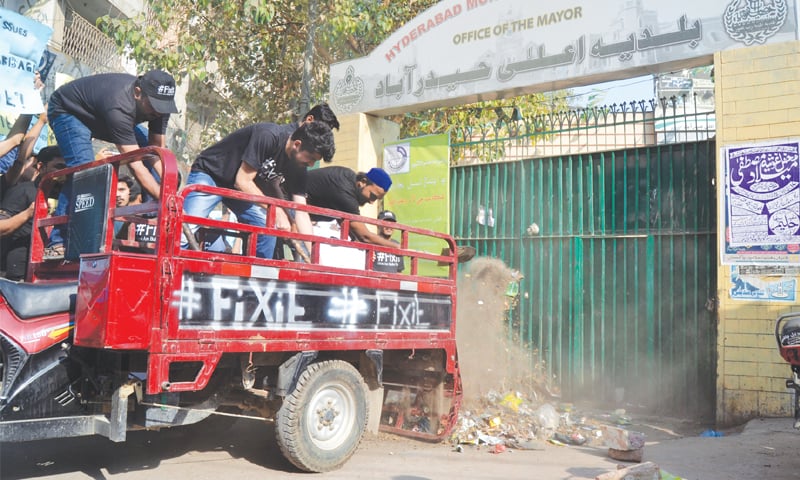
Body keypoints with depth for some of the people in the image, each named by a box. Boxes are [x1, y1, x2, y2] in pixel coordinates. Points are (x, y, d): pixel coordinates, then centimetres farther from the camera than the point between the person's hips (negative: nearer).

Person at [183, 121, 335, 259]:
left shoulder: (298, 167, -8)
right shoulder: (268, 136, -30)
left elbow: (301, 212, -8)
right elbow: (242, 182, -26)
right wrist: (276, 211, -24)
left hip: (240, 189, 7)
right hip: (209, 173, -6)